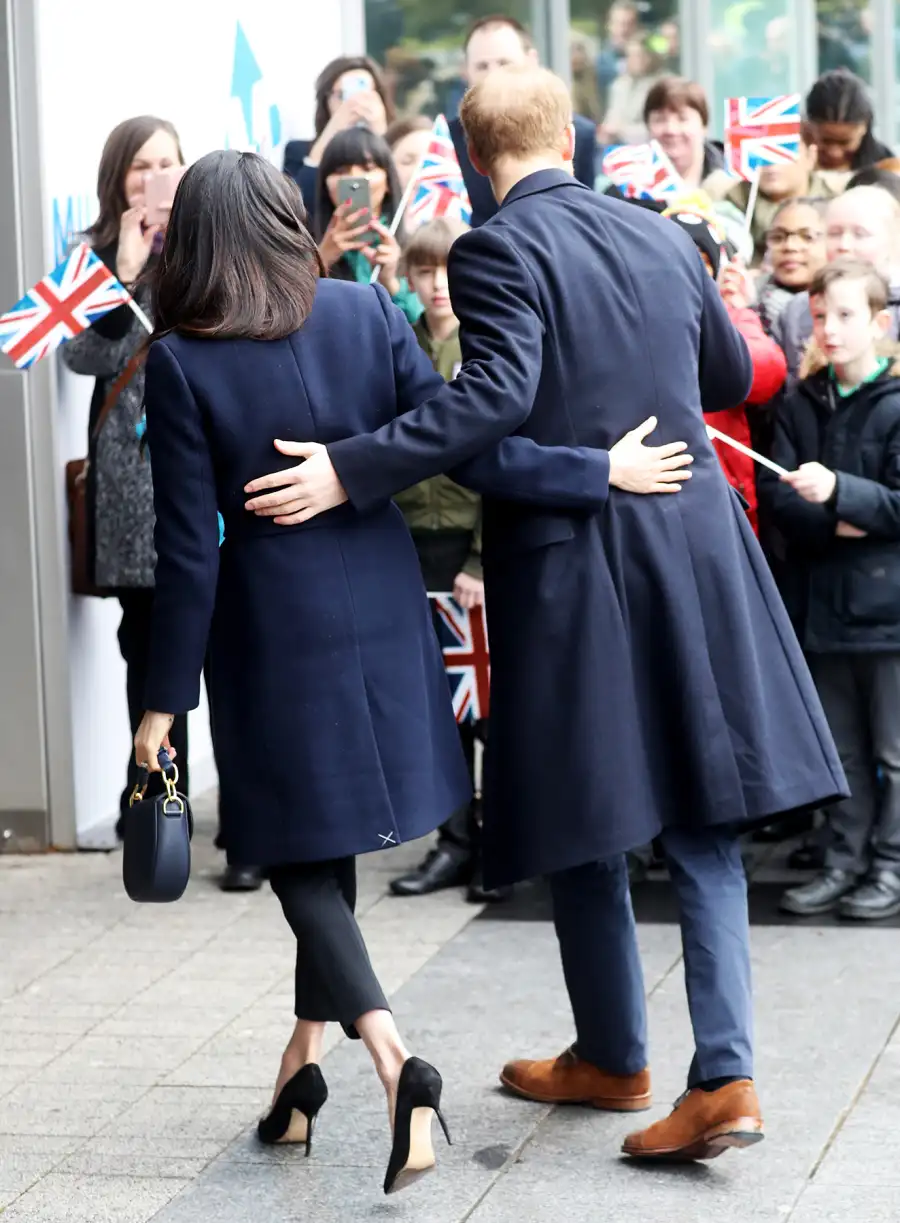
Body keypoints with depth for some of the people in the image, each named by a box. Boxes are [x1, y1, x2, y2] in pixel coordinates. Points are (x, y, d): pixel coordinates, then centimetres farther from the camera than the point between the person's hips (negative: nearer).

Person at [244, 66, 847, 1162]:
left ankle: (612, 1058, 25)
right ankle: (724, 1075, 0)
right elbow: (730, 379, 20)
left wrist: (350, 472, -27)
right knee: (701, 826, 7)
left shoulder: (497, 251, -10)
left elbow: (498, 392, -25)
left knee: (585, 823, 11)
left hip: (571, 561, -4)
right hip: (694, 545, 5)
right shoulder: (661, 238, 8)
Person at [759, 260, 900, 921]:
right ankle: (845, 862, 21)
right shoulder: (801, 406, 7)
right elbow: (776, 495, -1)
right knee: (841, 749, 13)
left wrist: (838, 490, -28)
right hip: (823, 603, 5)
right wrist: (836, 524, -15)